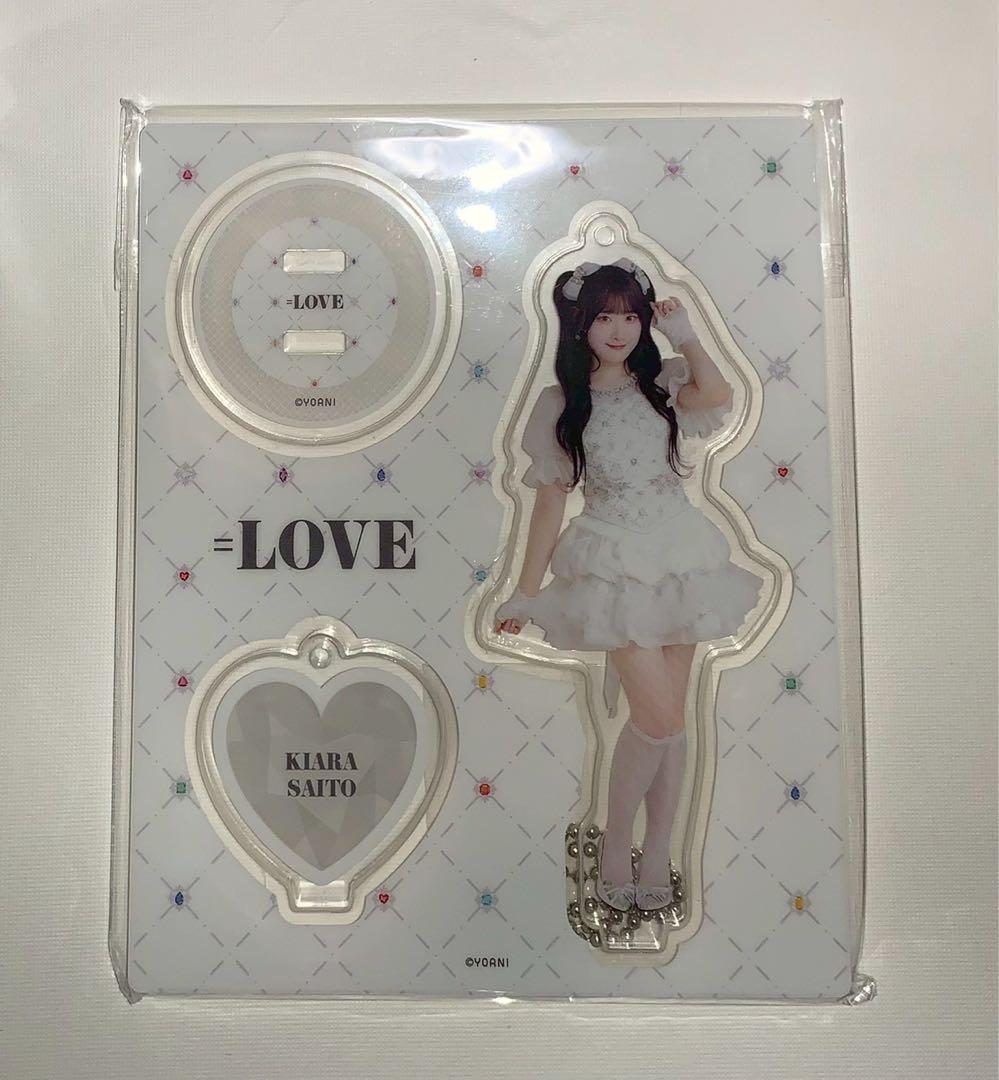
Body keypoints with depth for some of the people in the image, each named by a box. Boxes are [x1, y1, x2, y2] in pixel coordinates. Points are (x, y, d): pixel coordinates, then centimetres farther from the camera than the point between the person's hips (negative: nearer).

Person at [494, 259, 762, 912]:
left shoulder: (665, 382, 7)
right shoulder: (562, 404, 3)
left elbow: (717, 396, -17)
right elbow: (551, 499, 4)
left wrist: (684, 335, -3)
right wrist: (526, 592, 4)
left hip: (679, 555, 3)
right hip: (615, 564, -3)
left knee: (669, 717, 8)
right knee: (660, 719, -11)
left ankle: (657, 857, 24)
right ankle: (615, 848, 13)